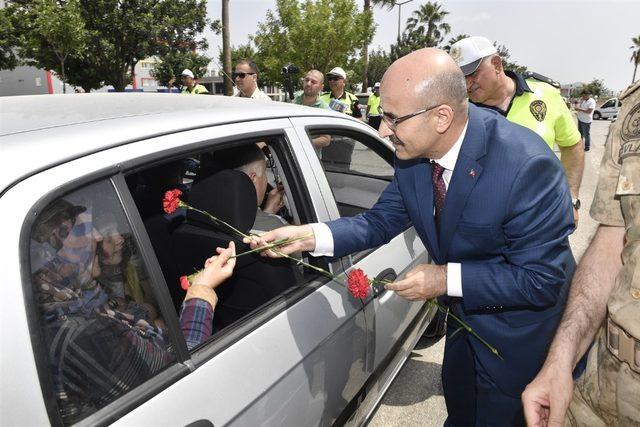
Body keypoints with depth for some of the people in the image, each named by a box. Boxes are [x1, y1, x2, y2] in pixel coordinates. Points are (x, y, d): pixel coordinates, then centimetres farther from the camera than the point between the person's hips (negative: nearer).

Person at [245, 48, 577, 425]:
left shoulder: (528, 165, -34)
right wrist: (308, 236, -20)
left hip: (520, 333, -5)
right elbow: (381, 221, -8)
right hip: (464, 313, 6)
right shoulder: (414, 152, -16)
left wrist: (448, 279, -31)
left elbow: (542, 280, -27)